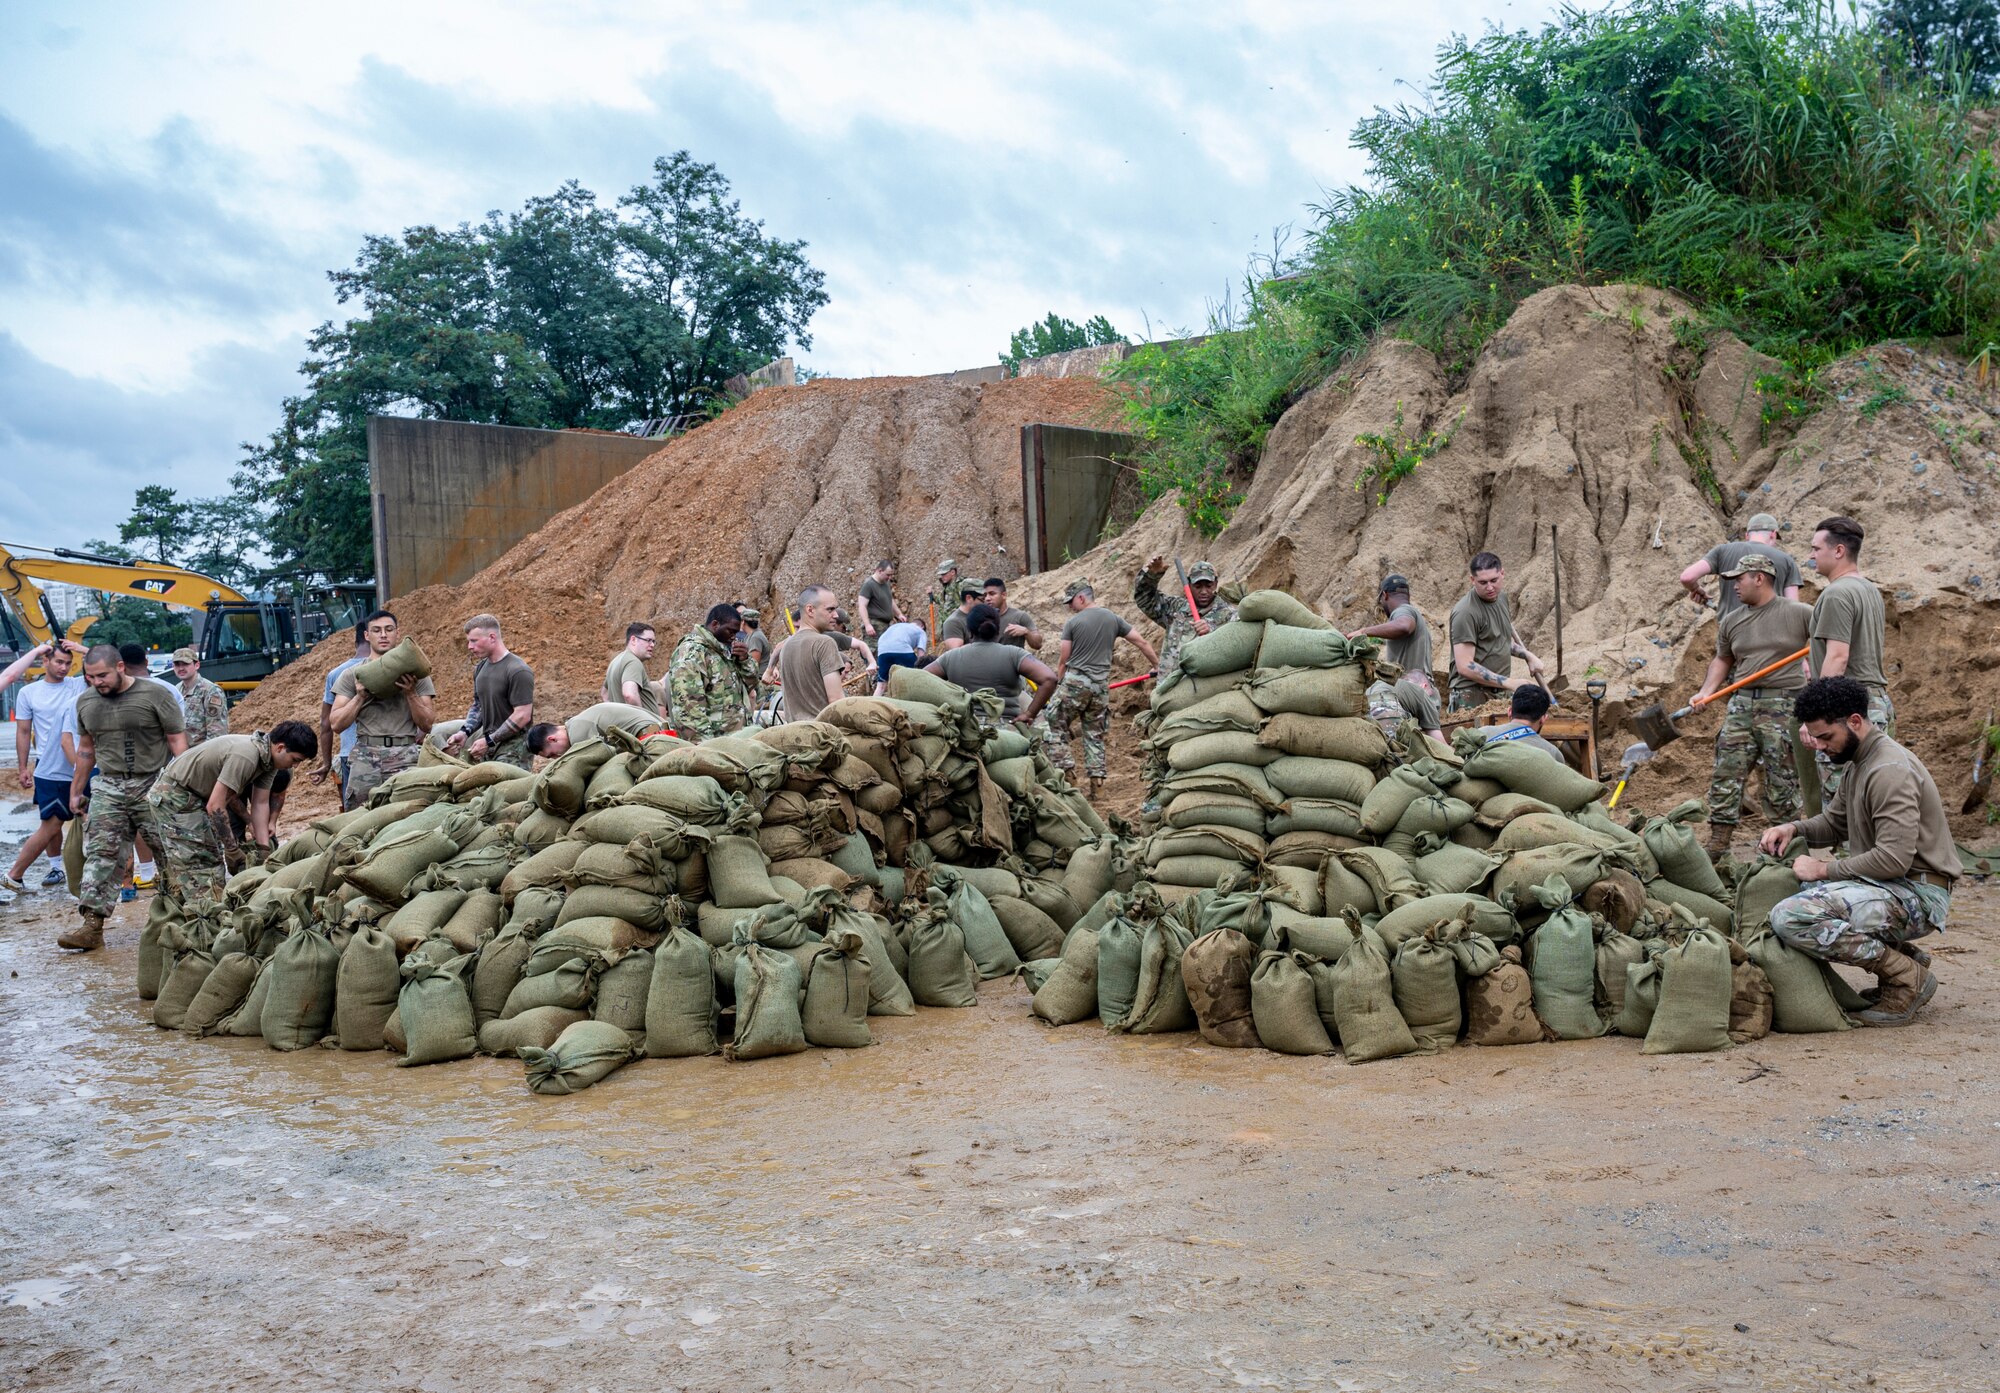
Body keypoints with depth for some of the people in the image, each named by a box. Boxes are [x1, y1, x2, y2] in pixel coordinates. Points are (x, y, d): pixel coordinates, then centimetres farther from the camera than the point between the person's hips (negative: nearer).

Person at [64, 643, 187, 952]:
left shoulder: (156, 694, -6)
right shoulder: (85, 702, 10)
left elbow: (178, 741, -6)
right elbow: (86, 749, 20)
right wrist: (76, 791, 20)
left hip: (154, 786, -4)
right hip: (109, 788, 4)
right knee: (101, 853, -5)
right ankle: (92, 925, -8)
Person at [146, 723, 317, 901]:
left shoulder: (269, 759, -4)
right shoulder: (245, 756, -33)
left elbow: (260, 805, -2)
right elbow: (215, 806, -31)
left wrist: (263, 850, -8)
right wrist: (233, 851, -24)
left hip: (194, 796, 10)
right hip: (174, 795, -10)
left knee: (211, 859, 10)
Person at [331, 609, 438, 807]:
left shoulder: (414, 672, 10)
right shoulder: (352, 674, 11)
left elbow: (427, 725, 5)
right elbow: (337, 724, 6)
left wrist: (410, 694, -8)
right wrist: (360, 697, -5)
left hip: (406, 757, -1)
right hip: (365, 757, 1)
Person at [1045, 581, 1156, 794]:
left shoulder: (1072, 622, -6)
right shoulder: (1114, 618, 6)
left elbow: (1063, 659, -4)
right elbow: (1141, 643, 10)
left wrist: (1058, 681, 10)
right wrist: (1157, 664, 22)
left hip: (1074, 681, -5)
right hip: (1101, 685, 5)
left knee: (1057, 727, 7)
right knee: (1095, 734, 12)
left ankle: (1065, 768, -4)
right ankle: (1096, 777, 7)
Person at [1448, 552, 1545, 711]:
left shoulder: (1501, 598, 12)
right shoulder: (1466, 612, -15)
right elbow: (1465, 666, -21)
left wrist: (1528, 655, 16)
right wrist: (1509, 683, -22)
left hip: (1500, 692, 8)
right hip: (1472, 695, -8)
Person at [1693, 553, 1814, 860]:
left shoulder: (1799, 614, -1)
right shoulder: (1731, 621, 13)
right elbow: (1722, 660, 23)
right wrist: (1705, 692, 9)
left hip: (1783, 707, -5)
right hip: (1741, 705, 5)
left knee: (1782, 783, -1)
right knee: (1726, 777, 0)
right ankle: (1716, 850, 3)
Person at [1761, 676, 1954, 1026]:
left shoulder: (1890, 771, -20)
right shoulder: (1857, 762, 12)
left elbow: (1894, 859, -26)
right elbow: (1834, 823, 24)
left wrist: (1825, 869, -17)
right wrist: (1793, 828, 3)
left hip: (1917, 895, -11)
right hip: (1886, 885, 11)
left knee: (1790, 917, -25)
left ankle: (1907, 977, -11)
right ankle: (1902, 956, 12)